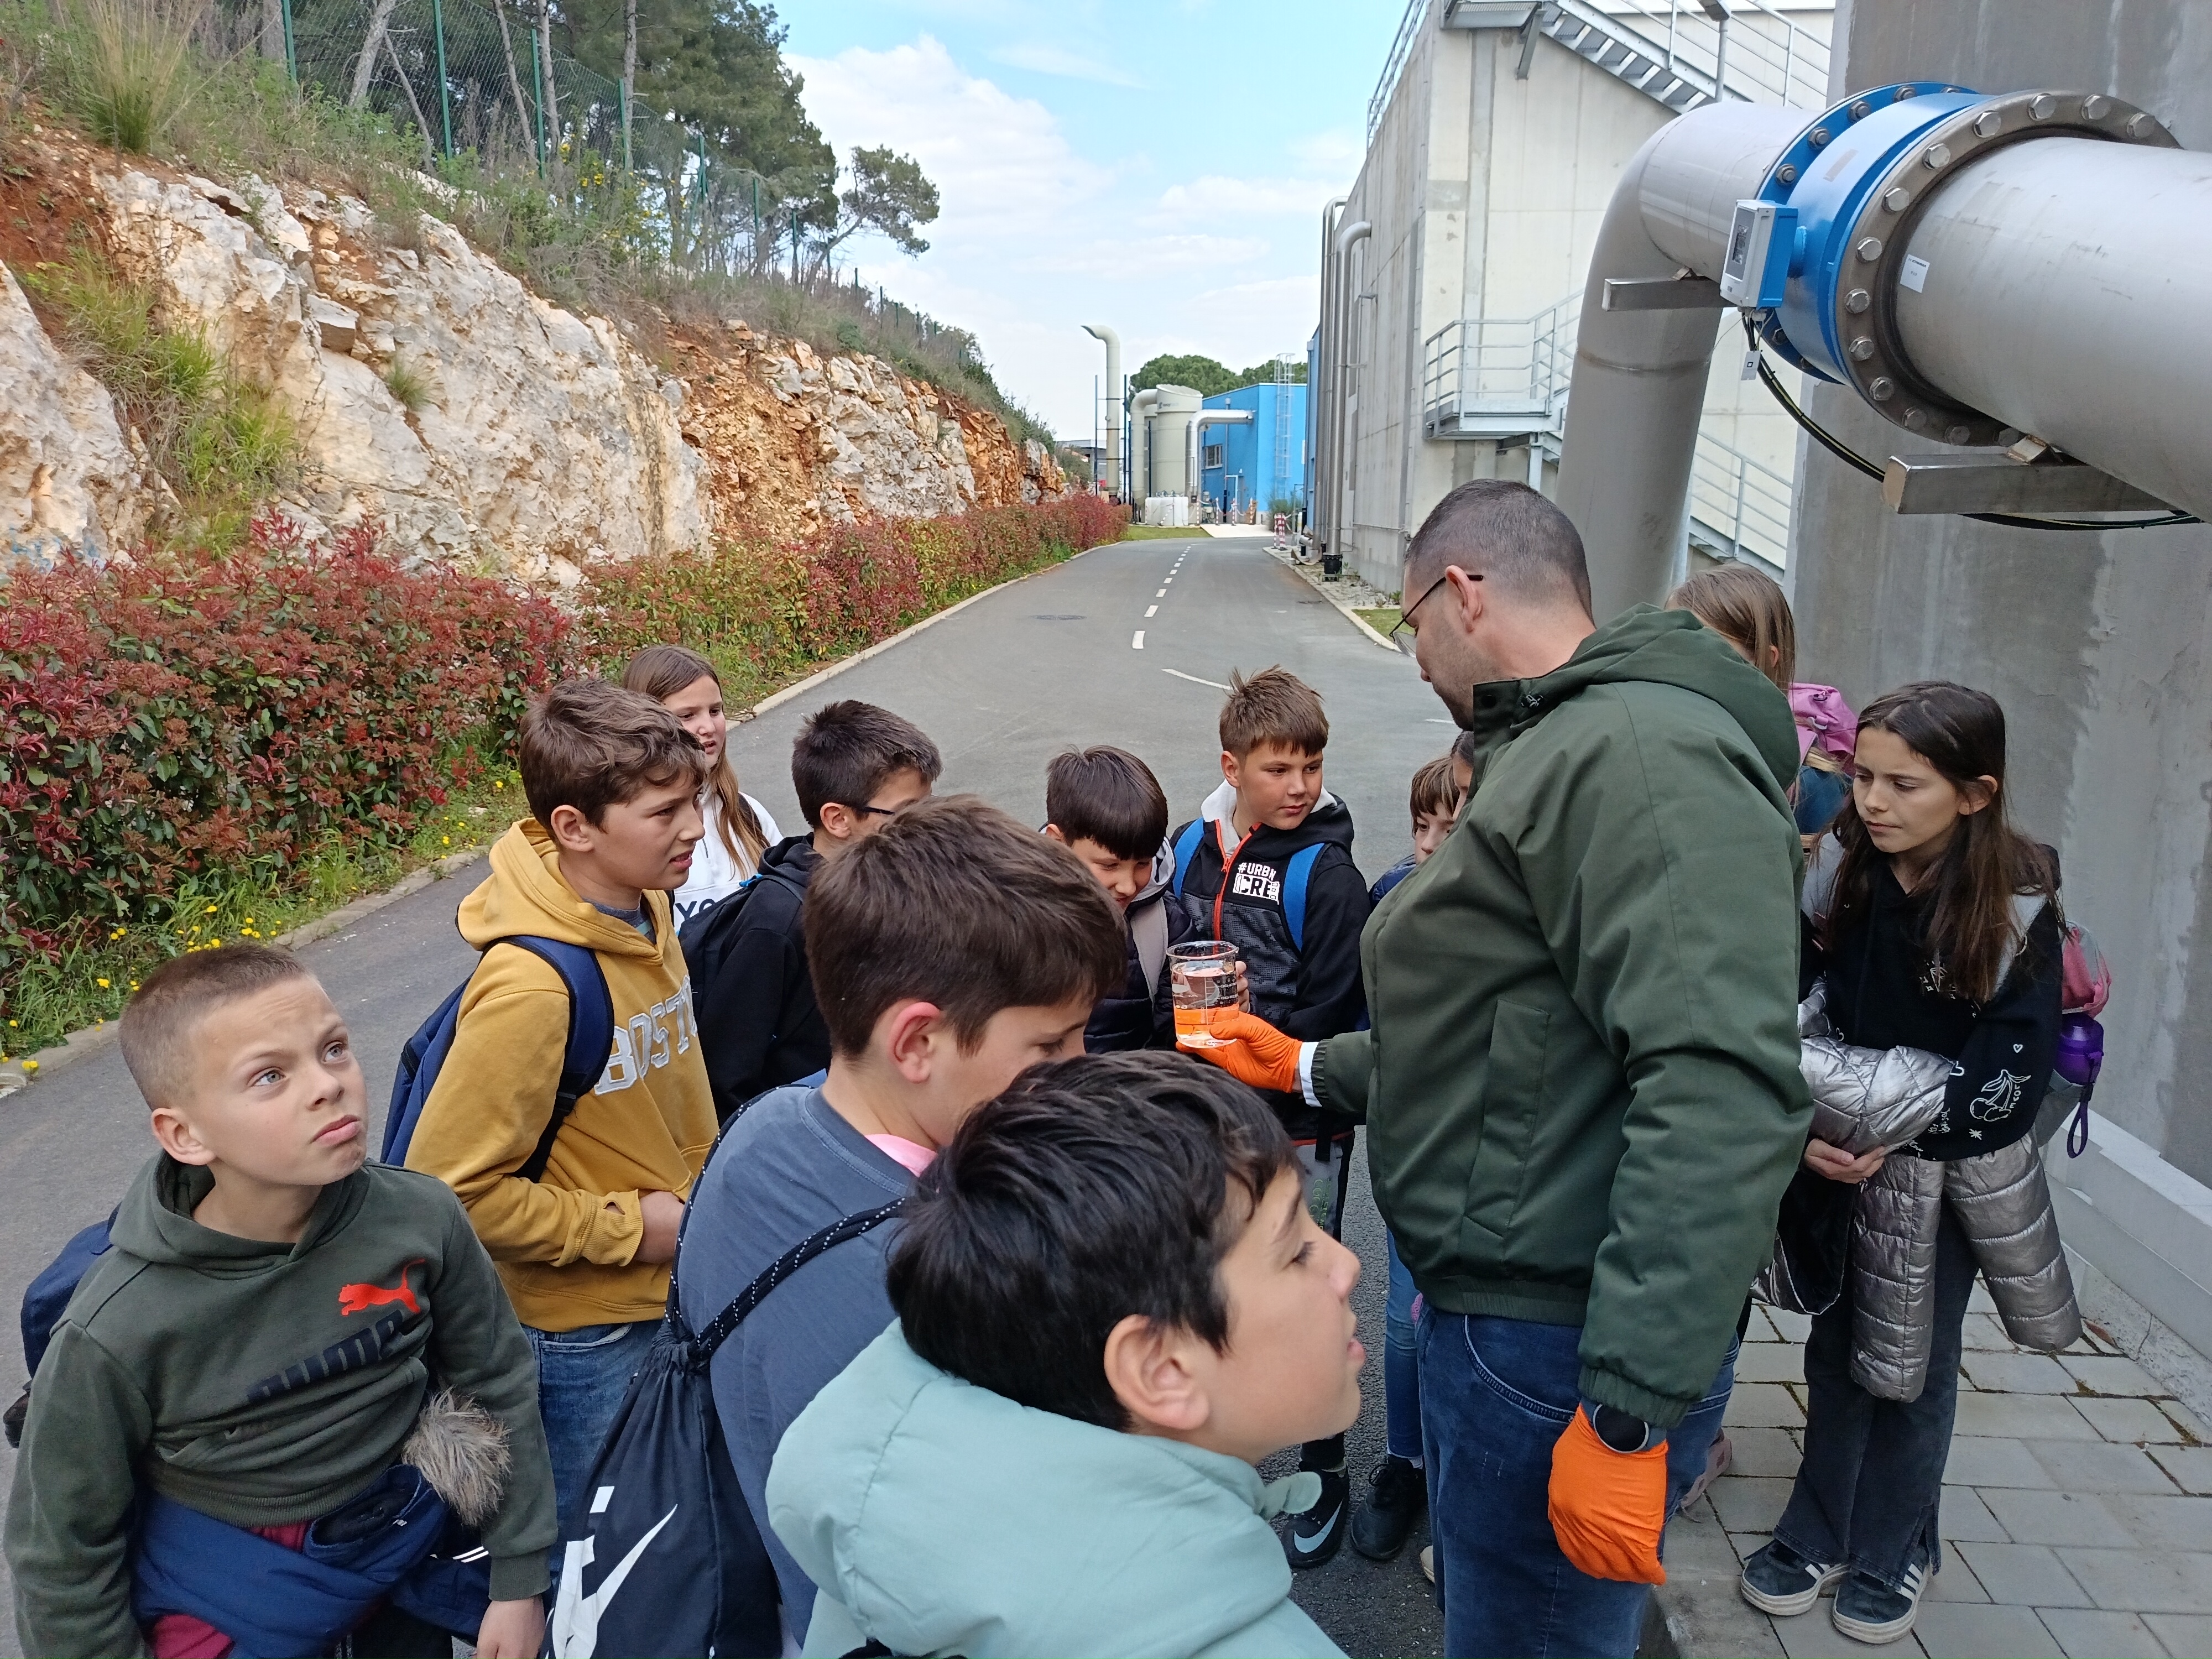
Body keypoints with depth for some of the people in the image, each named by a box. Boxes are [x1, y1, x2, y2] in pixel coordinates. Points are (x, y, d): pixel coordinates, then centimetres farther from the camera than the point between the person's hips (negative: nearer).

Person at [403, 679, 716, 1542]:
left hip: (669, 1289, 7)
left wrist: (699, 1194, 10)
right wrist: (625, 1228, -20)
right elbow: (452, 1187, -26)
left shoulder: (647, 907, -4)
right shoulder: (532, 987, -30)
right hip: (584, 1332, -7)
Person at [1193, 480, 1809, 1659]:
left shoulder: (1642, 756, -21)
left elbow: (1722, 1093, -31)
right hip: (1488, 1302, 10)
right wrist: (1310, 1069, 25)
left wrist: (1629, 1412, -29)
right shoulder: (1554, 751, 15)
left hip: (1557, 1343, -10)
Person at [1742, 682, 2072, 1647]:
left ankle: (1892, 1556, 34)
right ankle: (1817, 1538, 33)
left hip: (1948, 1171, -2)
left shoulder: (2017, 908, -18)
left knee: (1915, 1368, 13)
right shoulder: (1839, 873, -12)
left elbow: (2012, 1070, -15)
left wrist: (1900, 1126, -21)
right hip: (1839, 1157, 2)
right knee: (1837, 1350, 14)